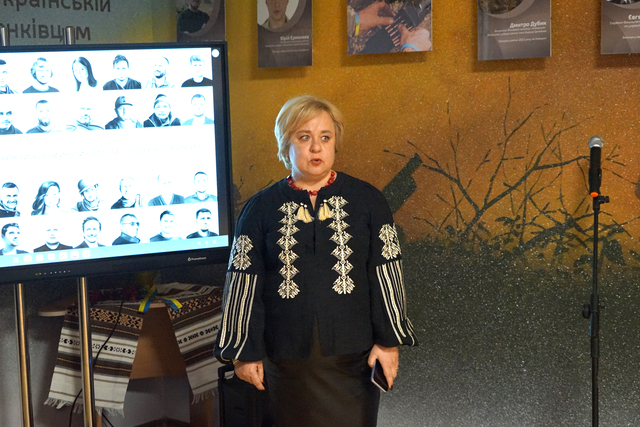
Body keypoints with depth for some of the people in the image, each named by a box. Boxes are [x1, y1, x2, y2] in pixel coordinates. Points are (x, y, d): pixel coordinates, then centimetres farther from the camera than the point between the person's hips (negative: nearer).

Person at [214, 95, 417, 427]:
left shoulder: (366, 200, 1)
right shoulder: (261, 209, 2)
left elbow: (386, 274, 1)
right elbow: (244, 282, 3)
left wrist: (389, 340, -2)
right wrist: (243, 351, 2)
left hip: (352, 352, 0)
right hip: (287, 356, 1)